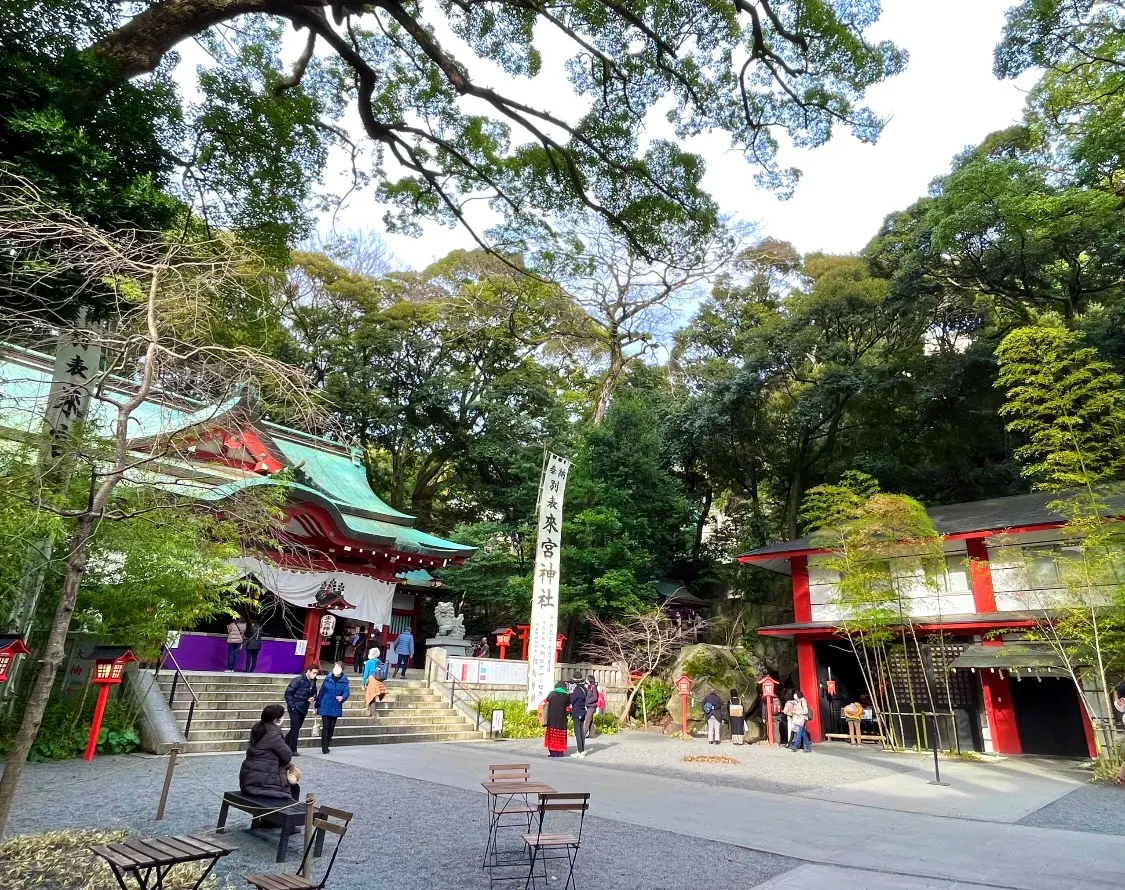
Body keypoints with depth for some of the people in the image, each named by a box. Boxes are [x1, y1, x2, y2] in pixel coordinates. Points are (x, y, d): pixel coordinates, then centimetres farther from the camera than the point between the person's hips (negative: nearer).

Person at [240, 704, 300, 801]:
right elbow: (287, 756, -13)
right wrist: (292, 767, 7)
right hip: (262, 781, -8)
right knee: (294, 788, 8)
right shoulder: (273, 733, -18)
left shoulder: (258, 728, 7)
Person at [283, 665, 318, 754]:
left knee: (296, 728, 14)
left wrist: (313, 698, -10)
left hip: (304, 709, 7)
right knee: (295, 728, -4)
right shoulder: (298, 680, -17)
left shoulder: (313, 682, 4)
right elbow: (288, 692, -16)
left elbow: (314, 693, 14)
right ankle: (292, 750, 7)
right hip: (295, 708, -7)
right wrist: (292, 705, -17)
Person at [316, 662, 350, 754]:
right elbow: (321, 692, 1)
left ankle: (326, 746, 26)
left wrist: (343, 697, -36)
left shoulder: (344, 680, -4)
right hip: (325, 707, -2)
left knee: (331, 727, 11)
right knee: (326, 727, -4)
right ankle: (324, 747, 3)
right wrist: (317, 706, 3)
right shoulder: (327, 679, -4)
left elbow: (347, 692, -13)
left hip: (336, 708, 2)